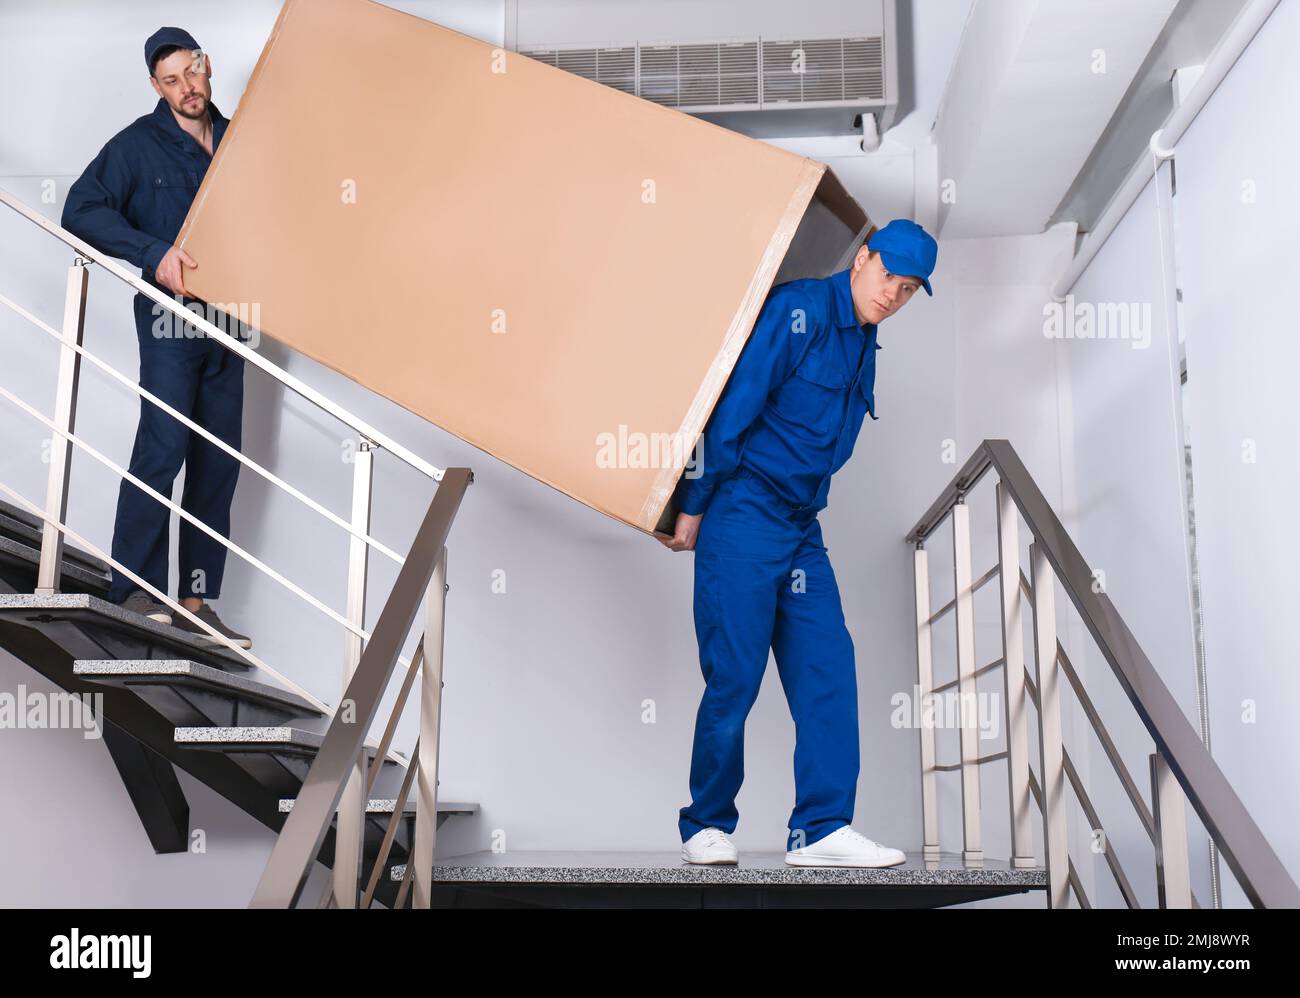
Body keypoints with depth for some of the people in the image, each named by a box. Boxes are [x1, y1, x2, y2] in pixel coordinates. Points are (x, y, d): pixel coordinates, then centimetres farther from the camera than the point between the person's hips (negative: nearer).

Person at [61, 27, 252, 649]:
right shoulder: (139, 144, 1)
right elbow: (81, 210, -8)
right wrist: (153, 253, -19)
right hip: (169, 317, -4)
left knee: (219, 460, 3)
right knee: (163, 446, -15)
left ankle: (198, 599, 10)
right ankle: (135, 592, -7)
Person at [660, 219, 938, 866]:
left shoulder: (862, 344, 15)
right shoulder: (797, 311, -11)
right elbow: (730, 410, -14)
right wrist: (693, 508, -12)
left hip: (801, 525, 8)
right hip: (743, 515, -8)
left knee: (828, 665, 0)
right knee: (734, 674, -4)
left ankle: (821, 829, 4)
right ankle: (706, 826, 11)